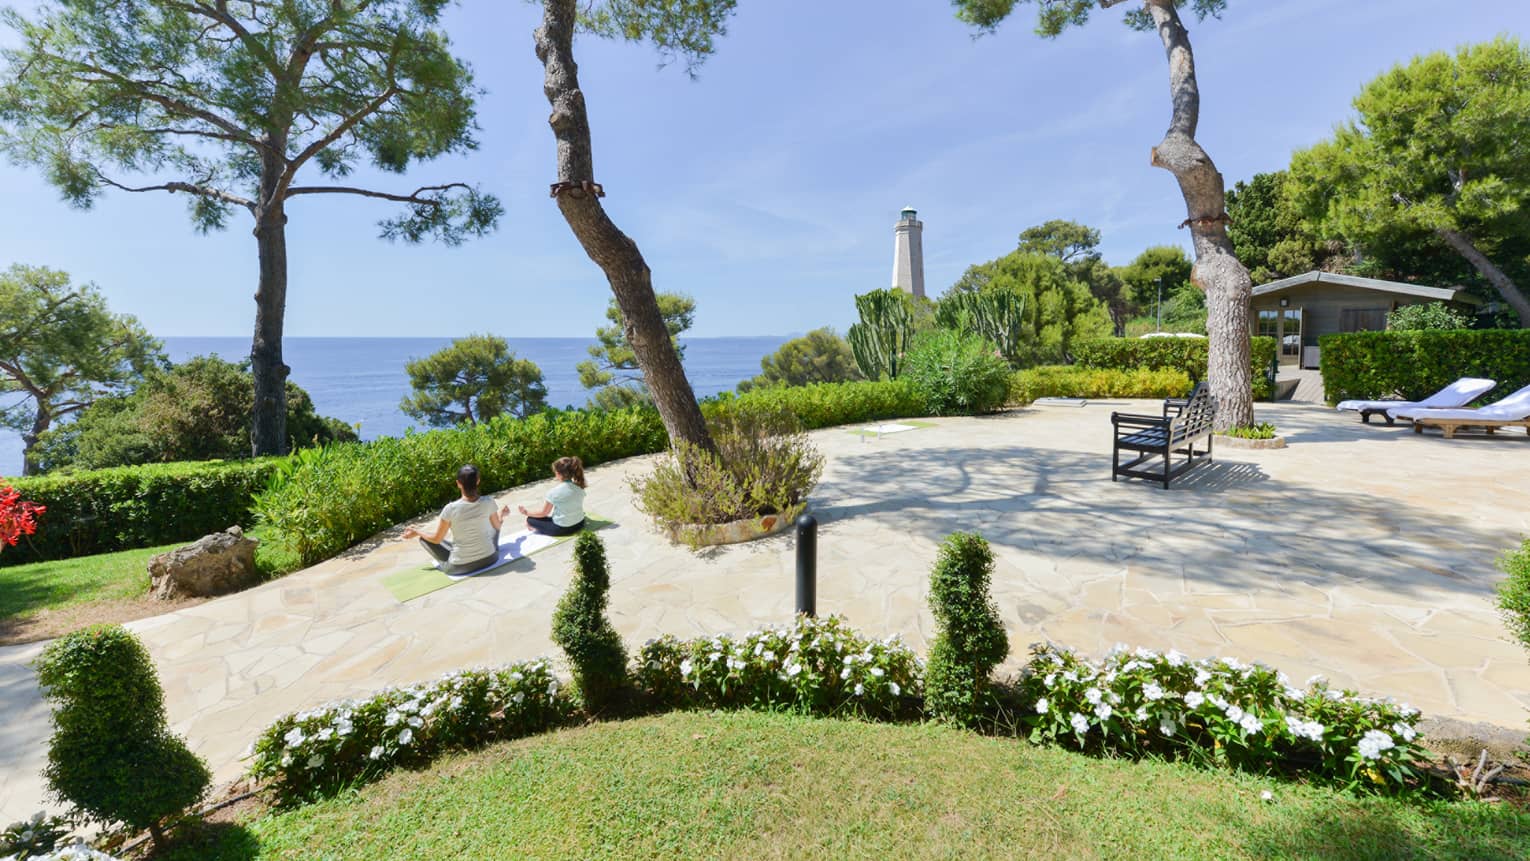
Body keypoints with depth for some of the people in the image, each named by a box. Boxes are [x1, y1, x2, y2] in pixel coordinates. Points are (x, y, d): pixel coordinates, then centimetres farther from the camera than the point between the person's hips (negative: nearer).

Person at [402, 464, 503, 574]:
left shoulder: (451, 509, -20)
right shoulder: (488, 503, -14)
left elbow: (437, 539, -7)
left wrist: (416, 532, 12)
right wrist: (500, 517, 30)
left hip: (460, 566, -2)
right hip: (489, 558, 2)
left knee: (423, 538, 18)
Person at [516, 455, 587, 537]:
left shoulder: (554, 492, -20)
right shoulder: (579, 486, -5)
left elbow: (543, 513, -8)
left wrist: (526, 512, 8)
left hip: (563, 528, -5)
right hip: (580, 524, 5)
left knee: (529, 520, 13)